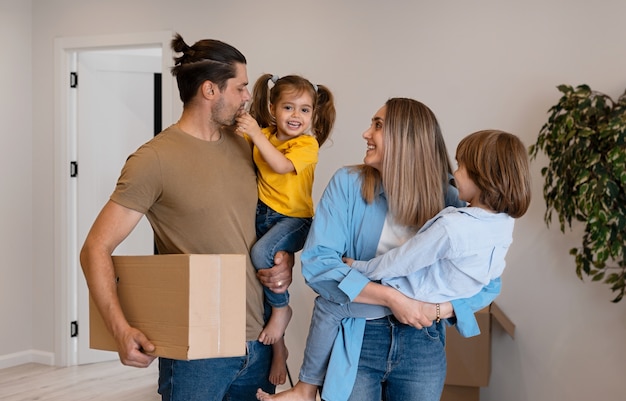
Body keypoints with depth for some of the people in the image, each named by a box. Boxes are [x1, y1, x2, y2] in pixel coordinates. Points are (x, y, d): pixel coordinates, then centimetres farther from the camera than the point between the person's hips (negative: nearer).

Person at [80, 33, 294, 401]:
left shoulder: (243, 146, 8)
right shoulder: (155, 158, -11)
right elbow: (96, 250, -11)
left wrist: (286, 259, -1)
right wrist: (121, 329, -25)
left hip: (258, 340, 6)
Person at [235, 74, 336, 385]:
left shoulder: (308, 143, -15)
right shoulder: (263, 135, 2)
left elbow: (281, 165, -32)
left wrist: (255, 134, -37)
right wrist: (240, 127, -12)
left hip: (294, 217, -6)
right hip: (262, 214, 6)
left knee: (261, 252, -33)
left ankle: (281, 309, -8)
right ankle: (278, 347, 23)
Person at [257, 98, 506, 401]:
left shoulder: (449, 201, -4)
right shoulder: (348, 183, -7)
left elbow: (488, 283, -4)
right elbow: (316, 262, -16)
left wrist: (436, 310, -20)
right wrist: (391, 297, -22)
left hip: (422, 345, 2)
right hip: (353, 341, -2)